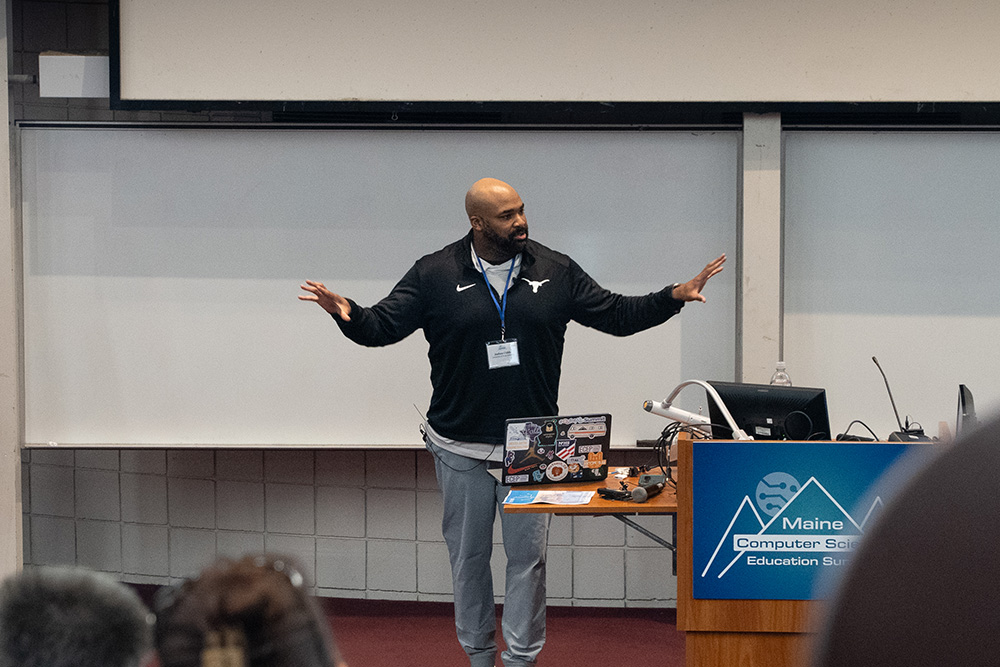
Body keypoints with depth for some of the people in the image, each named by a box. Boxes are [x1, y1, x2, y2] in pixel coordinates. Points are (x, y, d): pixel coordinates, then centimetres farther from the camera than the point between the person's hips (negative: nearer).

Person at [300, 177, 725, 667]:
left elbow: (616, 316, 6)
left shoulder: (555, 272, 2)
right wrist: (347, 314, -27)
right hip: (460, 447, 0)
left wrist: (674, 297, -5)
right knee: (468, 554, 10)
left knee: (527, 554, -1)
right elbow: (383, 326, -6)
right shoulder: (436, 274, -3)